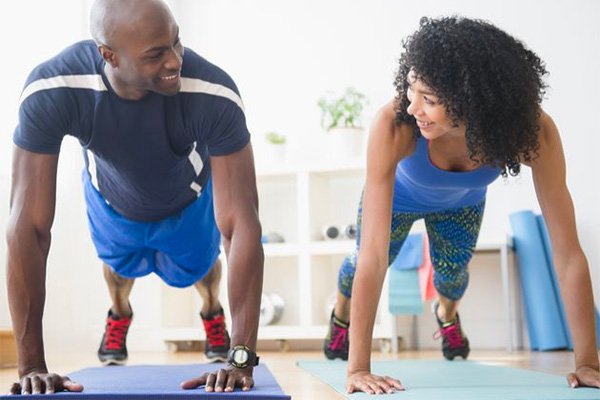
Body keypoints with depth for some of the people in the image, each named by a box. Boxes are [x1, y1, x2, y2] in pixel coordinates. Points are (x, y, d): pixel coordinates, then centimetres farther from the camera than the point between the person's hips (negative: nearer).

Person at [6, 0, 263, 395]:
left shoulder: (214, 93, -45)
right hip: (112, 200, 1)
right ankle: (119, 315, 64)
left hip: (191, 200, 0)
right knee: (121, 265, 29)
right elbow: (29, 224, -40)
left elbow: (242, 224, -43)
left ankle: (213, 313, 62)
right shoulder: (50, 92, -43)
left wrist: (242, 358, -48)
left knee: (198, 267, 26)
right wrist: (32, 366, -40)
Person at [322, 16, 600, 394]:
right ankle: (341, 313, 51)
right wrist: (358, 367, -47)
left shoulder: (531, 130, -42)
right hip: (399, 197, -1)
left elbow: (567, 251, -39)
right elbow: (373, 254, -46)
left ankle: (447, 313, 53)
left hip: (461, 203, 2)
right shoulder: (395, 125, -47)